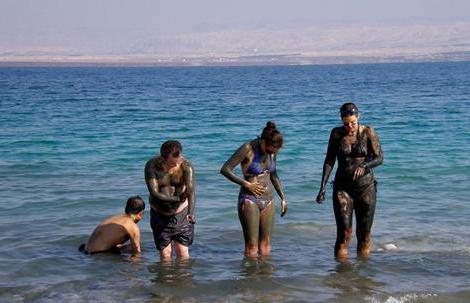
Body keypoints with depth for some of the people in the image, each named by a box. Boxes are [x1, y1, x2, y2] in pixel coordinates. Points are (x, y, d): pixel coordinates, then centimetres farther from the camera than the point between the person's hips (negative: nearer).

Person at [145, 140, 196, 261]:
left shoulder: (186, 166, -15)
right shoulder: (152, 166, -16)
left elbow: (191, 190, -27)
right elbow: (154, 193, -21)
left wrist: (191, 212, -43)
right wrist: (178, 198, -20)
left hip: (181, 213, 0)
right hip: (160, 215, 0)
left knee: (183, 252, 0)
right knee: (165, 253, 2)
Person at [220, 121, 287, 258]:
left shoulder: (272, 150, 3)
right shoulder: (248, 149, -15)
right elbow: (225, 169, -13)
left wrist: (283, 197, 18)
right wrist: (247, 184, -15)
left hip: (268, 200, 6)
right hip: (249, 200, -6)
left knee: (265, 244, 7)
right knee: (252, 246, -7)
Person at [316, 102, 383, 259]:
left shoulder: (368, 132, -4)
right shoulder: (337, 133, 0)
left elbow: (379, 158, -7)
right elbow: (329, 160, 3)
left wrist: (363, 165, -27)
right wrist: (323, 186, -5)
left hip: (365, 186, 0)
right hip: (342, 187, 0)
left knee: (364, 234, 4)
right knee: (344, 233, -7)